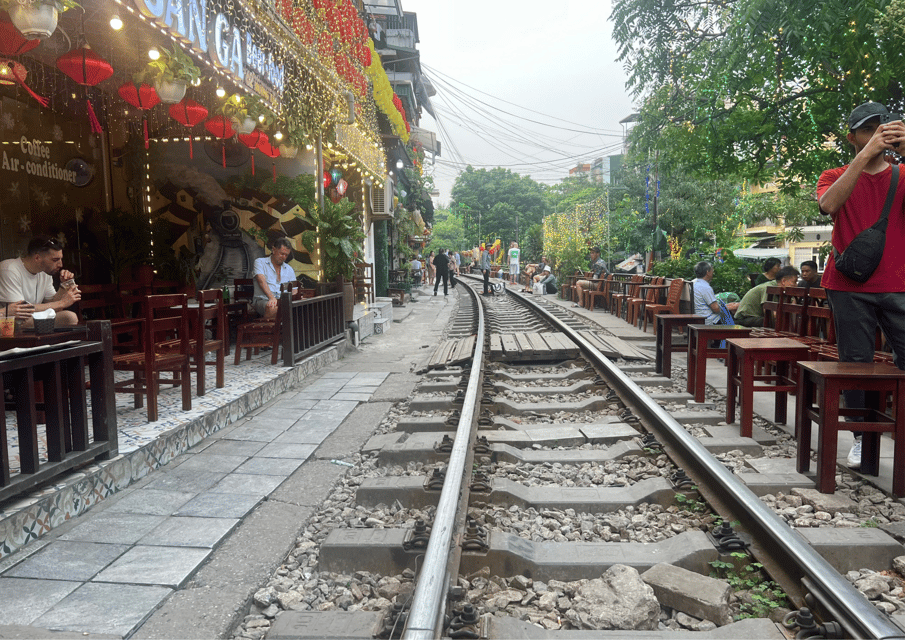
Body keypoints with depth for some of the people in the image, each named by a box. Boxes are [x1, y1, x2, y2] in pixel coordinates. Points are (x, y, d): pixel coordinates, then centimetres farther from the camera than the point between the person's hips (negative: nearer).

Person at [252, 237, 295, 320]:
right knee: (273, 308, -42)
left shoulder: (289, 270, 24)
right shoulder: (260, 262, 10)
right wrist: (271, 298, -26)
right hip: (263, 300, -4)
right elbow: (262, 281, -8)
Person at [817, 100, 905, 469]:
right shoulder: (836, 177, 11)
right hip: (849, 286, -1)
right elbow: (828, 205, -14)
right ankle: (862, 438, 8)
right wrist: (865, 154, -16)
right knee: (856, 363, 0)